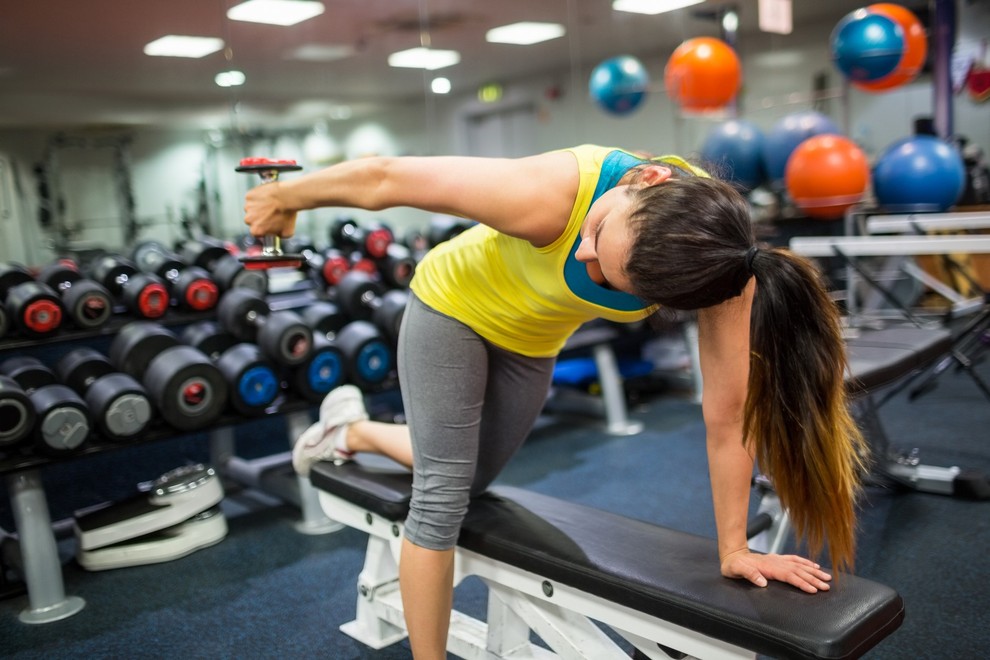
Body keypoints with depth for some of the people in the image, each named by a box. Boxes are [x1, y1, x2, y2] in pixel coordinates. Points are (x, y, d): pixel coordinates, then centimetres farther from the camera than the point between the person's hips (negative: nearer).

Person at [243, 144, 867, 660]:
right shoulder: (551, 197, -43)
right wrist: (286, 197, -16)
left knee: (470, 479, 21)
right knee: (441, 497, -7)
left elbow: (728, 412, -26)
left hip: (531, 341, 4)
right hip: (452, 306, -4)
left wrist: (735, 548, -19)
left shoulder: (721, 263, -34)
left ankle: (354, 430, 47)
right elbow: (384, 178, -32)